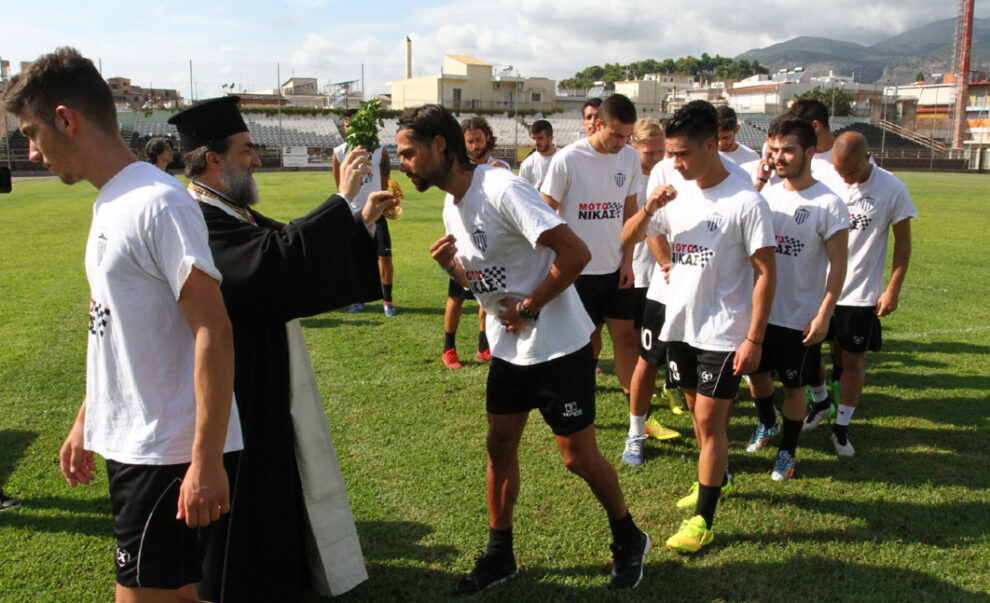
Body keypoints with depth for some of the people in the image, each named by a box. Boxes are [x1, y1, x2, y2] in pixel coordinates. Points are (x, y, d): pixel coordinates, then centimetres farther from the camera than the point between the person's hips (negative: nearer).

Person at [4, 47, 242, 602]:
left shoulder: (156, 203, -17)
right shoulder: (109, 204, 13)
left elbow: (213, 334, -22)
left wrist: (206, 460, -24)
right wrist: (86, 421, 22)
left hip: (169, 453, -9)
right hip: (129, 445, 9)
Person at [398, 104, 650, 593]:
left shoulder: (501, 190, -23)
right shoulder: (452, 207, 7)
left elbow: (575, 253, -28)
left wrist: (528, 307, -20)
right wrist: (450, 265, -5)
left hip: (558, 347, -8)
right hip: (508, 349, 8)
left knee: (578, 456, 4)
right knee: (500, 447, 12)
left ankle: (628, 540, 29)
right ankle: (499, 555, 29)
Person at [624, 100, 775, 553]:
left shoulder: (745, 201, -15)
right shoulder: (678, 194, 4)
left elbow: (765, 273, -13)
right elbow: (628, 237, 9)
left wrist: (754, 338, -16)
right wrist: (649, 208, -11)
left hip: (723, 333, -6)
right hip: (679, 325, 6)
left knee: (709, 421, -3)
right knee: (699, 413, 20)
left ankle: (703, 520, 7)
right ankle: (716, 477, 42)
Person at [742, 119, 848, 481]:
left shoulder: (828, 204, -15)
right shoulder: (767, 195, 1)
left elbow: (838, 263, -13)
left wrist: (823, 315, -16)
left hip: (800, 316, -5)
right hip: (760, 308, 5)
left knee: (794, 386, 8)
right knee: (756, 371, 19)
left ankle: (787, 451, 29)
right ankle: (767, 424, 47)